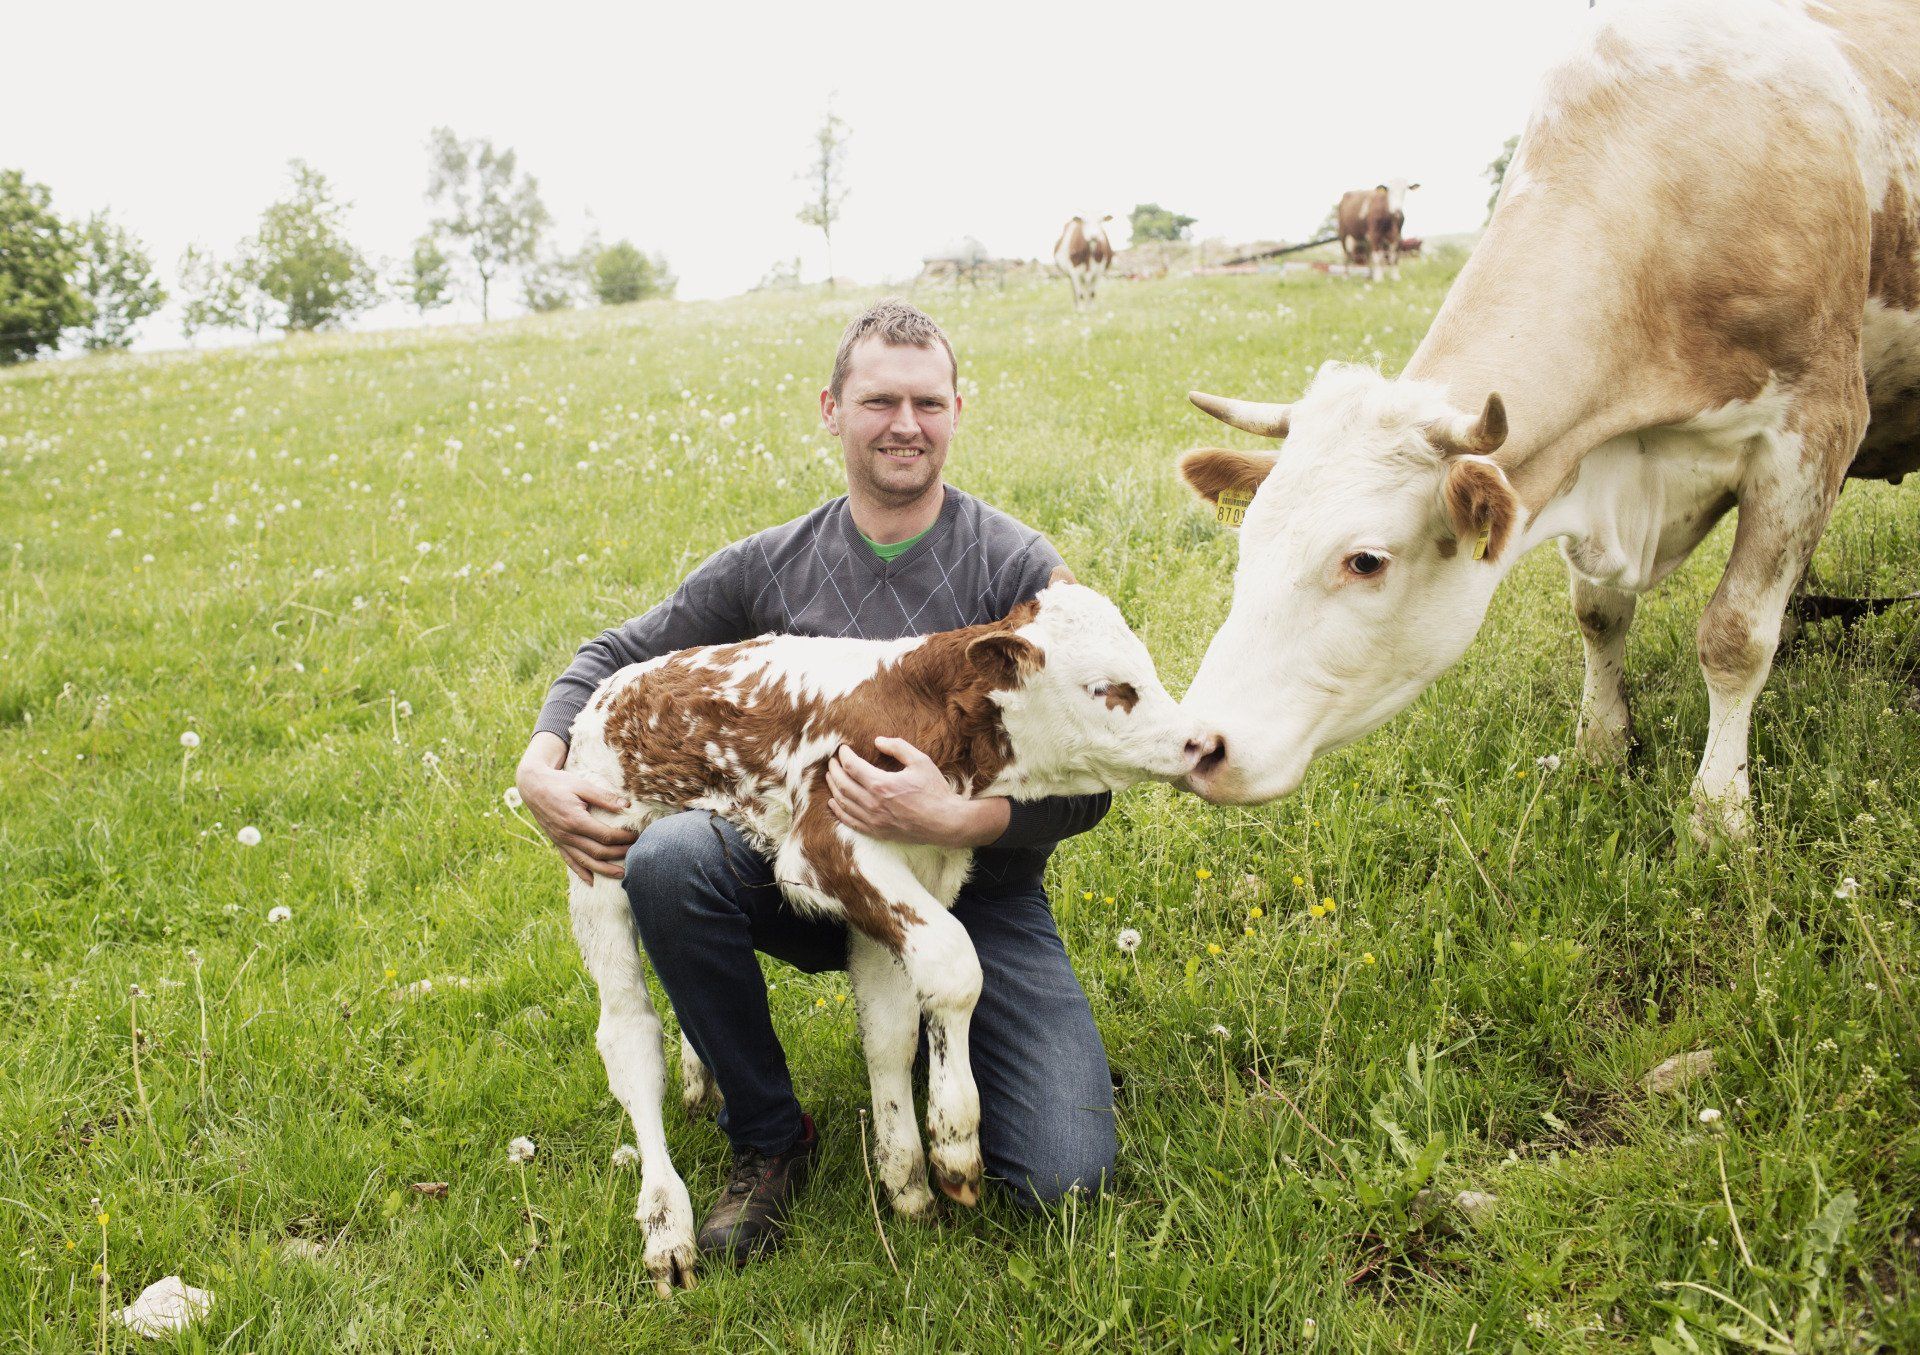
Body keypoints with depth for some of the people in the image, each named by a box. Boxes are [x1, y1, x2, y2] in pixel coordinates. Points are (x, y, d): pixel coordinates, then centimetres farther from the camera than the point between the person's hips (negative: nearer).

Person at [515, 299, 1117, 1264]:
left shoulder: (1018, 567, -9)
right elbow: (617, 657, 9)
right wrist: (542, 765, -12)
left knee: (1065, 1175, -17)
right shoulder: (771, 567, 0)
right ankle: (767, 1139, -7)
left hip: (978, 885, -2)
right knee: (669, 856, -30)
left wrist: (953, 819, -30)